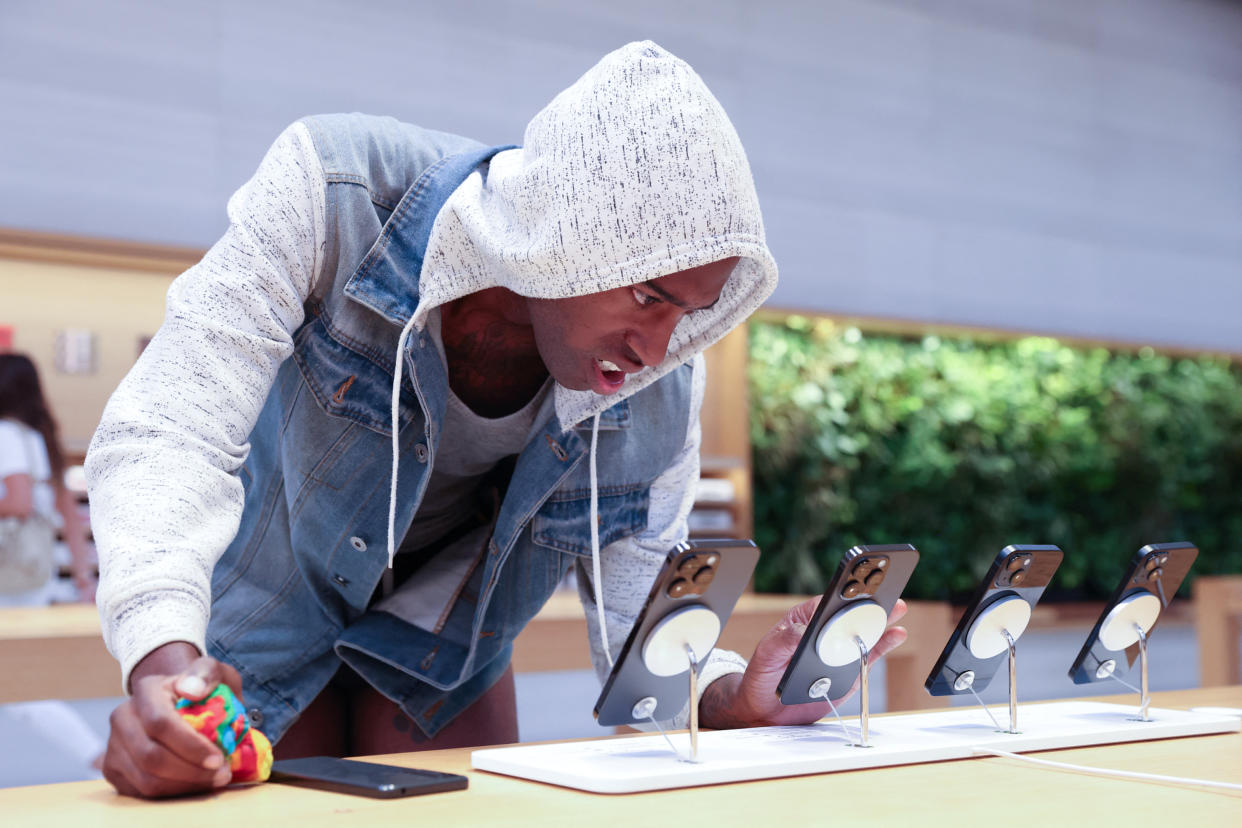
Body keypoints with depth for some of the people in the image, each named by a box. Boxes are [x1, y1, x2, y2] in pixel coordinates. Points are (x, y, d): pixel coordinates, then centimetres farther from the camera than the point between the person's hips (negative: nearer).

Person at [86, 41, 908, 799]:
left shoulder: (661, 389, -23)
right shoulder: (338, 195, -33)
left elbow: (642, 633, -15)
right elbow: (172, 429, -37)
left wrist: (735, 696, -37)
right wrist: (166, 662, -53)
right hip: (270, 602, -2)